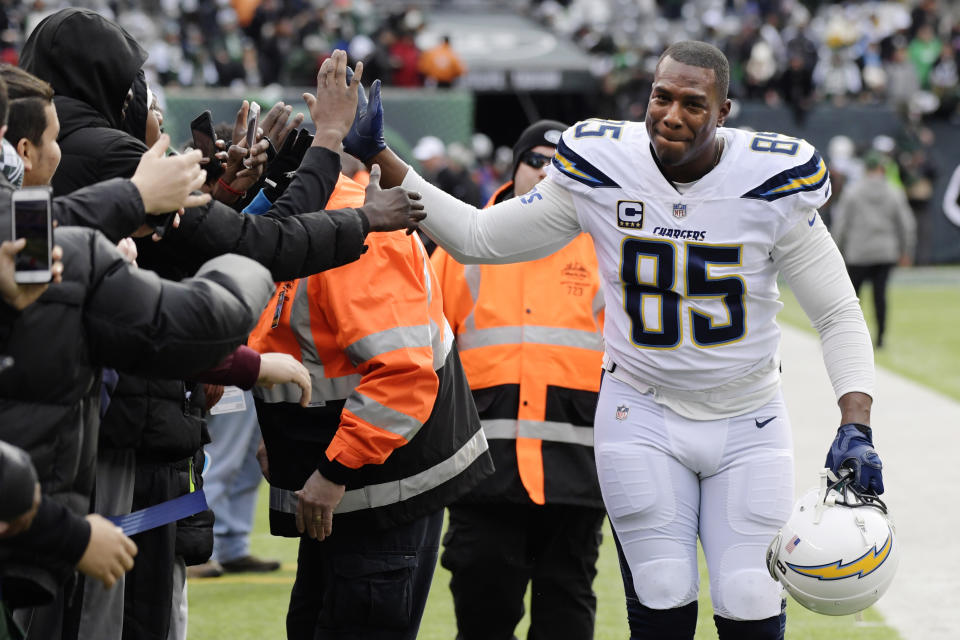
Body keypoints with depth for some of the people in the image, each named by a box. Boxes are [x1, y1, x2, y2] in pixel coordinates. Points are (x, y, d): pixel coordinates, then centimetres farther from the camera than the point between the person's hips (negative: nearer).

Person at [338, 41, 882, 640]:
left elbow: (840, 316, -8)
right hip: (642, 416, 0)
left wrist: (856, 426, -22)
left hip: (748, 426, 0)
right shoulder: (602, 171, -10)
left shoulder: (771, 184, -13)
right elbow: (477, 238, 1)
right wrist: (379, 158, -5)